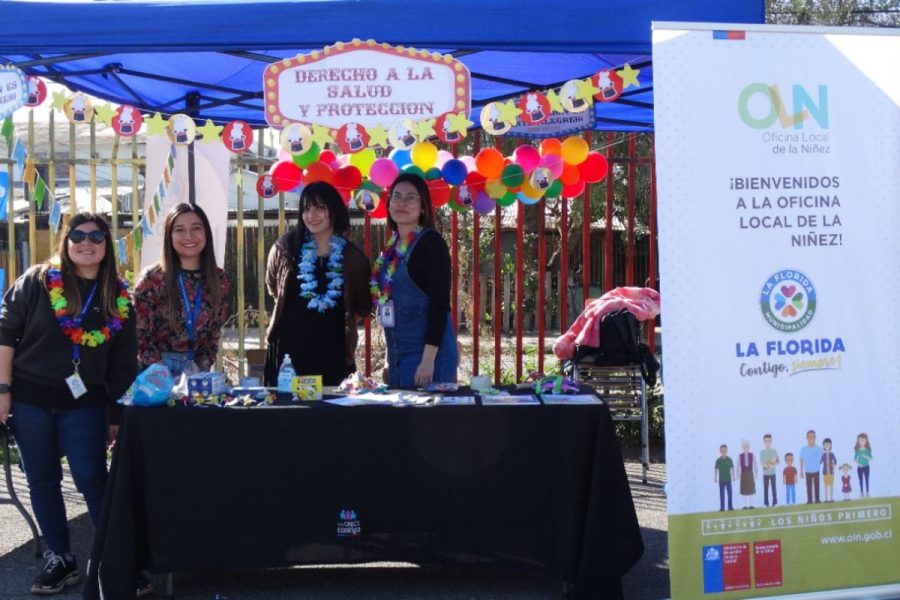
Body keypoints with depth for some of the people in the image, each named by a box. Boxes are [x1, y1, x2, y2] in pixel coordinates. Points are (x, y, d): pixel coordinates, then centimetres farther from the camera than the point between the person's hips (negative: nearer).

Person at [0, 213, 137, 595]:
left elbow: (124, 361, 5)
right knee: (42, 481, 8)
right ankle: (59, 559, 21)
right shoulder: (37, 281, -3)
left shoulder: (118, 297, 2)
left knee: (92, 479, -5)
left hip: (84, 402, 0)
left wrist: (118, 413, 3)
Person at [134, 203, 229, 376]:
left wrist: (201, 367, -7)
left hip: (197, 369, 3)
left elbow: (214, 334, 6)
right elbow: (139, 334, -7)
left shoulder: (219, 280, 1)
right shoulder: (152, 278, -8)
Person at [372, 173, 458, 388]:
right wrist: (391, 361, 18)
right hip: (398, 352, 8)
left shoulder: (431, 242, -11)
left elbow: (440, 303, -16)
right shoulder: (392, 246, 11)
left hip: (426, 352, -8)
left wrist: (428, 359, -22)